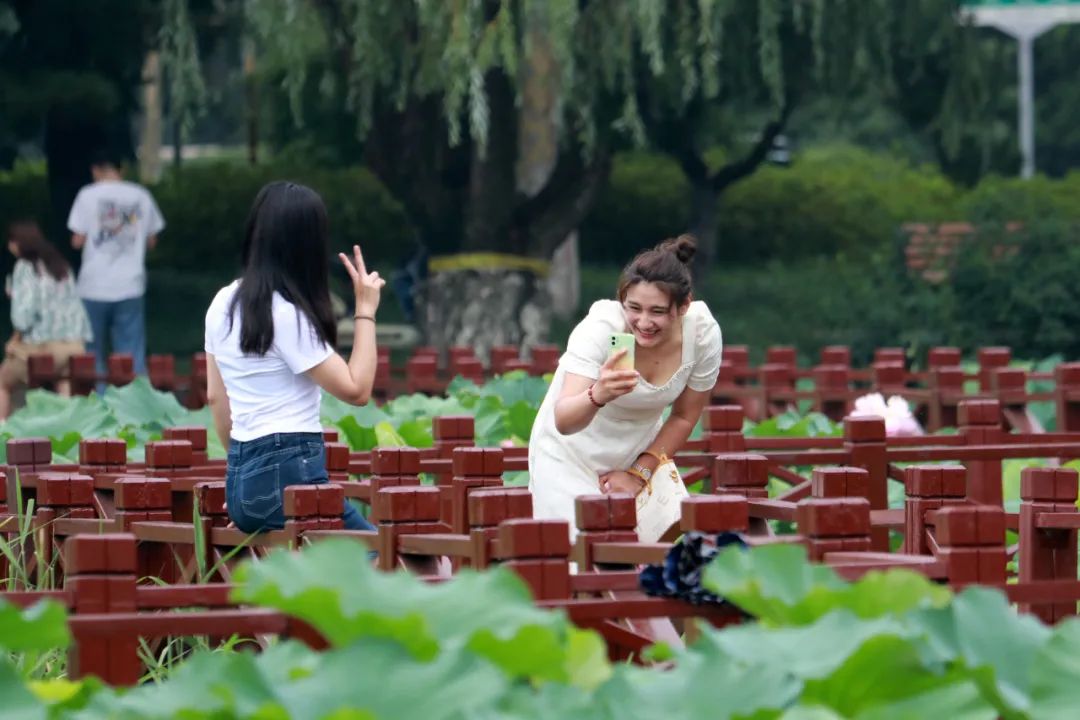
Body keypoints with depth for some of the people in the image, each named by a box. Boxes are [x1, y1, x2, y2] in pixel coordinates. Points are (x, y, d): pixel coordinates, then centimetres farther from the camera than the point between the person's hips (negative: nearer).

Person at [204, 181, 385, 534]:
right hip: (289, 476, -9)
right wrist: (365, 311, -2)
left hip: (241, 478, 9)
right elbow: (356, 389, -9)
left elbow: (215, 396, 20)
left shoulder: (223, 304, 11)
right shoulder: (287, 314, -13)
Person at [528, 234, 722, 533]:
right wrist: (597, 395, -61)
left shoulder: (703, 332, -19)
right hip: (570, 459, -4)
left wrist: (639, 474, -7)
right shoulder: (600, 328, -29)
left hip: (642, 455, 4)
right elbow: (563, 421, -41)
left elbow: (684, 418, -2)